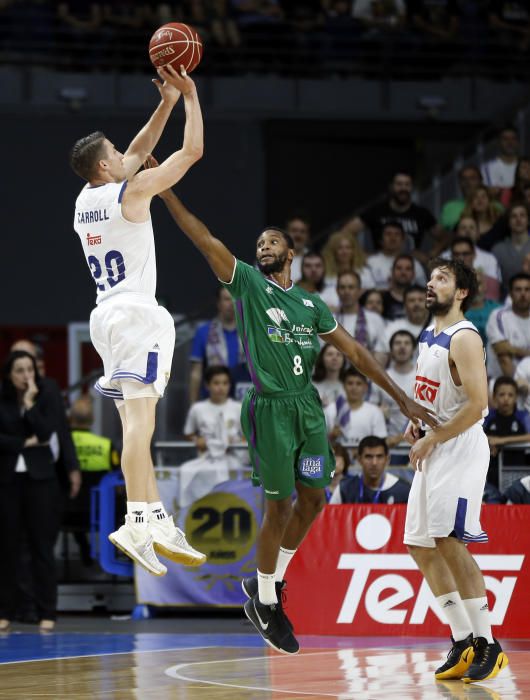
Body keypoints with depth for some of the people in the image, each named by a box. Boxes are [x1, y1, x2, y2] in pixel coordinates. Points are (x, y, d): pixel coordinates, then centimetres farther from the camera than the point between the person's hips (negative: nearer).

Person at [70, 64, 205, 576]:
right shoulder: (131, 191, -8)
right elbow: (192, 151, -4)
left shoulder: (85, 200, 14)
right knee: (139, 420, -17)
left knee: (135, 422, 8)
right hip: (137, 311, -9)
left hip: (107, 314, 9)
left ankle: (158, 522, 7)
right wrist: (190, 95, 6)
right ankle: (137, 523, -27)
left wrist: (166, 103, 25)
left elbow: (139, 150, 27)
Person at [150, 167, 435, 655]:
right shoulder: (247, 283, 2)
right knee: (280, 507, -2)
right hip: (271, 410, -5)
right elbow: (204, 240, -7)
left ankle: (269, 583, 26)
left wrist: (401, 398, 10)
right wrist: (164, 188, -16)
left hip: (309, 408, 5)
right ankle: (264, 602, 13)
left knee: (313, 501, 8)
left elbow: (354, 351, 15)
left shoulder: (311, 303, 14)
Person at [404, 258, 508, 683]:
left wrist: (431, 439, -17)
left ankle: (487, 645, -8)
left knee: (450, 544, -15)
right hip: (433, 452, 10)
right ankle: (463, 642, 13)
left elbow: (477, 404, -22)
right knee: (420, 546, 8)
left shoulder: (464, 338, -14)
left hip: (461, 448, -10)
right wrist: (416, 422, 9)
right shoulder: (429, 337, 14)